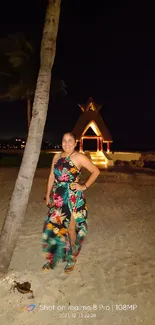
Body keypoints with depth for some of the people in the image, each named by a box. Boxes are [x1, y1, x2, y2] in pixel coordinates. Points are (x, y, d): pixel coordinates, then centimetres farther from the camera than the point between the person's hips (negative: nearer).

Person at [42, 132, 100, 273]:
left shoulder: (79, 157, -9)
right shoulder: (57, 157, 6)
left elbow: (96, 171, -3)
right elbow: (52, 176, 10)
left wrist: (84, 186, -6)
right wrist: (48, 195, 10)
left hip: (73, 198, -5)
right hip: (57, 198, 5)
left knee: (70, 229, 7)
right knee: (54, 228, 12)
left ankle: (72, 258, 31)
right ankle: (53, 257, 35)